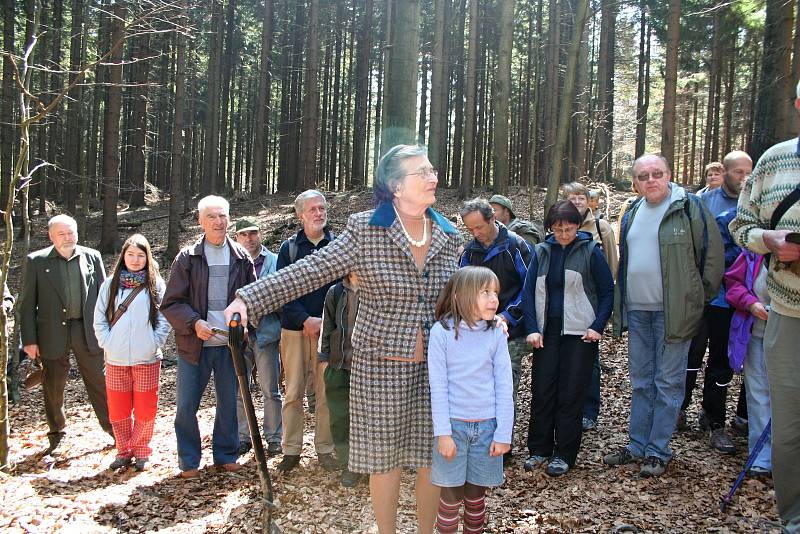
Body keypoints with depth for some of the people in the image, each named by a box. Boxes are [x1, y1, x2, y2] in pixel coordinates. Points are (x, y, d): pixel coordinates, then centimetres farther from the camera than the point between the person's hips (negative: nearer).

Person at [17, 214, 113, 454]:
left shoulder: (92, 257, 4)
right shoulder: (37, 261, 0)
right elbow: (27, 304, 1)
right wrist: (29, 340, -3)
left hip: (87, 331, 0)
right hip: (53, 333, 0)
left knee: (98, 381, 7)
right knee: (53, 386, 10)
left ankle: (112, 426, 19)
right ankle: (56, 434, 26)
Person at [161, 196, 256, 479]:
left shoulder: (242, 258, 4)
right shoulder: (187, 257, -1)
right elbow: (171, 304, -3)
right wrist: (194, 323, -18)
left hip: (230, 343, 2)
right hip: (194, 344, -1)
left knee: (229, 404, 12)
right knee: (186, 406, 3)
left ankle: (226, 455, 28)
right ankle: (189, 461, 19)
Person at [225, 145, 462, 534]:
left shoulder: (447, 235, 6)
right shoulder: (365, 229, -8)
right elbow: (310, 272, -13)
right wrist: (250, 298, -21)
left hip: (434, 367, 4)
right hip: (381, 367, -3)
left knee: (431, 458, 10)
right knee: (384, 458, 8)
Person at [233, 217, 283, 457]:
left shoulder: (274, 262, 3)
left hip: (266, 332, -1)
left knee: (271, 390, 5)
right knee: (238, 390, 9)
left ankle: (274, 437, 16)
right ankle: (242, 437, 21)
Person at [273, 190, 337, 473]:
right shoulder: (289, 247, 5)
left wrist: (324, 321, -10)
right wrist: (305, 319, -13)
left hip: (327, 329, 0)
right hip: (295, 329, 0)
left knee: (325, 391, 3)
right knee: (293, 391, 4)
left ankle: (325, 449, 15)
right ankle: (291, 449, 14)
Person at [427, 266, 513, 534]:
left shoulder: (496, 334, -2)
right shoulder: (441, 332, -9)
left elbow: (504, 386, -1)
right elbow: (438, 386, -8)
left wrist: (503, 434, -4)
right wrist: (443, 433, -10)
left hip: (487, 425, 2)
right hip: (453, 424, -2)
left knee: (477, 494, 13)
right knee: (451, 495, 5)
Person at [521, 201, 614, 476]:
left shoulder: (590, 251, -2)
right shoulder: (542, 252, 6)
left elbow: (607, 291, 1)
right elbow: (529, 291, 6)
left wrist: (598, 327, -9)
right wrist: (532, 329, -4)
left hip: (580, 334, -3)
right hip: (547, 332, 3)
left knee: (571, 394, 1)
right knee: (541, 391, 3)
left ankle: (564, 454, 11)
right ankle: (539, 448, 17)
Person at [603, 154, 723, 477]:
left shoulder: (689, 207, -7)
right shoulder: (631, 215, 12)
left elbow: (713, 251, -4)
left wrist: (701, 296, -1)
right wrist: (621, 307, 18)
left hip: (672, 311, -6)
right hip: (637, 311, 6)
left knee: (668, 382, 1)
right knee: (640, 381, 13)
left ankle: (658, 451, 10)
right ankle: (637, 445, 23)